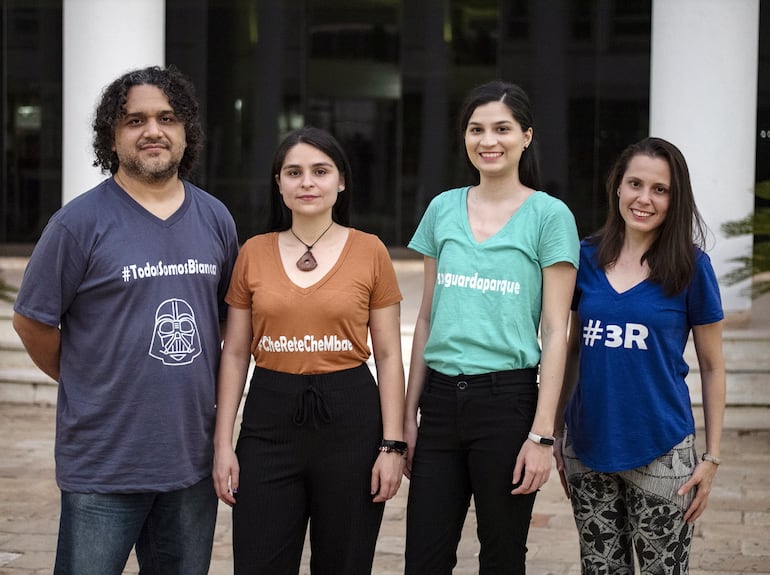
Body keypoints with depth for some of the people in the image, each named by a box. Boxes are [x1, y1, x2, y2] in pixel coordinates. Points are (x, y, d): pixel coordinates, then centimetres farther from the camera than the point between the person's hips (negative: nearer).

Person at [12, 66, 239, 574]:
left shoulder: (215, 219, 7)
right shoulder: (81, 222, -7)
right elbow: (32, 321, -2)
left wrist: (210, 394, 11)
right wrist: (85, 385, 4)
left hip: (193, 459, 5)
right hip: (103, 462, -4)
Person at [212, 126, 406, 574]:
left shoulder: (370, 251, 0)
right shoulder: (254, 252, 5)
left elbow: (388, 355, 2)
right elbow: (235, 354, 7)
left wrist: (392, 444, -4)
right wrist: (223, 442, 2)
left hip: (350, 418, -1)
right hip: (270, 419, 1)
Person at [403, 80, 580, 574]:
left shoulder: (549, 215, -3)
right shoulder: (443, 209, 9)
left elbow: (555, 330, -6)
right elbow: (428, 317, 13)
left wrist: (542, 434, -12)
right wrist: (409, 413, 9)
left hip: (507, 399, -4)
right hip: (442, 398, 4)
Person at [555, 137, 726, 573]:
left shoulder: (690, 265, -5)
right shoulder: (587, 258, 3)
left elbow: (712, 366, 0)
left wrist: (712, 458, -4)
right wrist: (556, 433, 9)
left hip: (660, 451, -3)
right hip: (588, 449, 3)